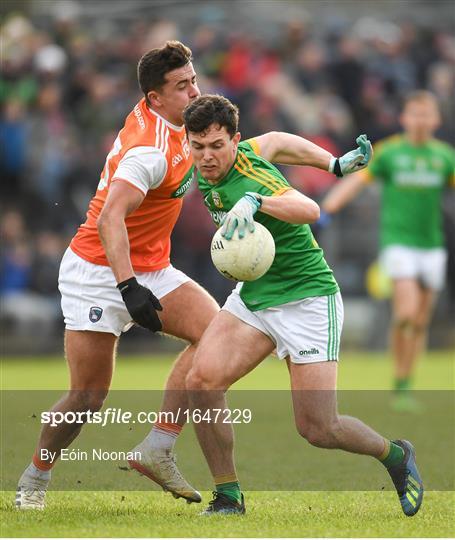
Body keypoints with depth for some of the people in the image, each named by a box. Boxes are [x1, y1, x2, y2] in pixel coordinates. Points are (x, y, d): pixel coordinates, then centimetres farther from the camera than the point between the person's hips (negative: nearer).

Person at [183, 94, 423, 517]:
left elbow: (309, 210, -46)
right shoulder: (205, 171, -2)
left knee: (317, 429, -10)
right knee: (202, 382, -15)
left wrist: (254, 201, -62)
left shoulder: (251, 177, -25)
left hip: (306, 299, -7)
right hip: (253, 296, 7)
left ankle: (396, 456, 20)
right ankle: (228, 497, -2)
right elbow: (270, 142, 17)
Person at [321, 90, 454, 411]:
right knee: (406, 310, -19)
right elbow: (355, 181, -8)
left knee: (421, 321, 6)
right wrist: (323, 211, -20)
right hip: (398, 240, -4)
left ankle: (407, 386, 16)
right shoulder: (388, 152, -3)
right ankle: (400, 384, -7)